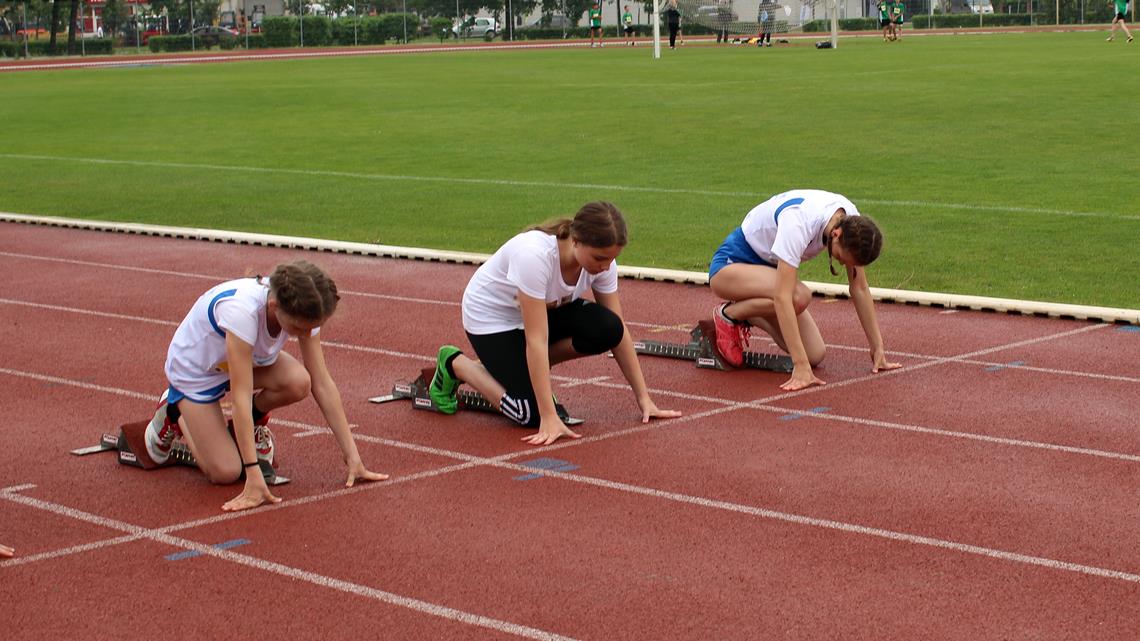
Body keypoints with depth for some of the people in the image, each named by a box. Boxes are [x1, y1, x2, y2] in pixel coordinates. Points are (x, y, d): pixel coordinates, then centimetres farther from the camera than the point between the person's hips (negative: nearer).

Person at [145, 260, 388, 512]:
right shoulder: (242, 311, -43)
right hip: (194, 367, -5)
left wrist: (352, 456, -20)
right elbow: (241, 395, -41)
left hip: (251, 357, 5)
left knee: (298, 382, -27)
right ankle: (174, 413, 14)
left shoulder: (303, 310, -25)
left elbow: (322, 383, -18)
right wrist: (253, 475, -41)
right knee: (225, 472, -13)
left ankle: (254, 423, 5)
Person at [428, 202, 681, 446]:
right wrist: (549, 418, -40)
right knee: (533, 414, -19)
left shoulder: (602, 259, -20)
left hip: (545, 309, 6)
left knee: (606, 329, -22)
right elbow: (537, 339, -39)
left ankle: (532, 369, 5)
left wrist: (644, 399, -15)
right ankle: (454, 364, 5)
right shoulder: (535, 255, -40)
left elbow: (618, 329, -12)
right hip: (490, 315, -6)